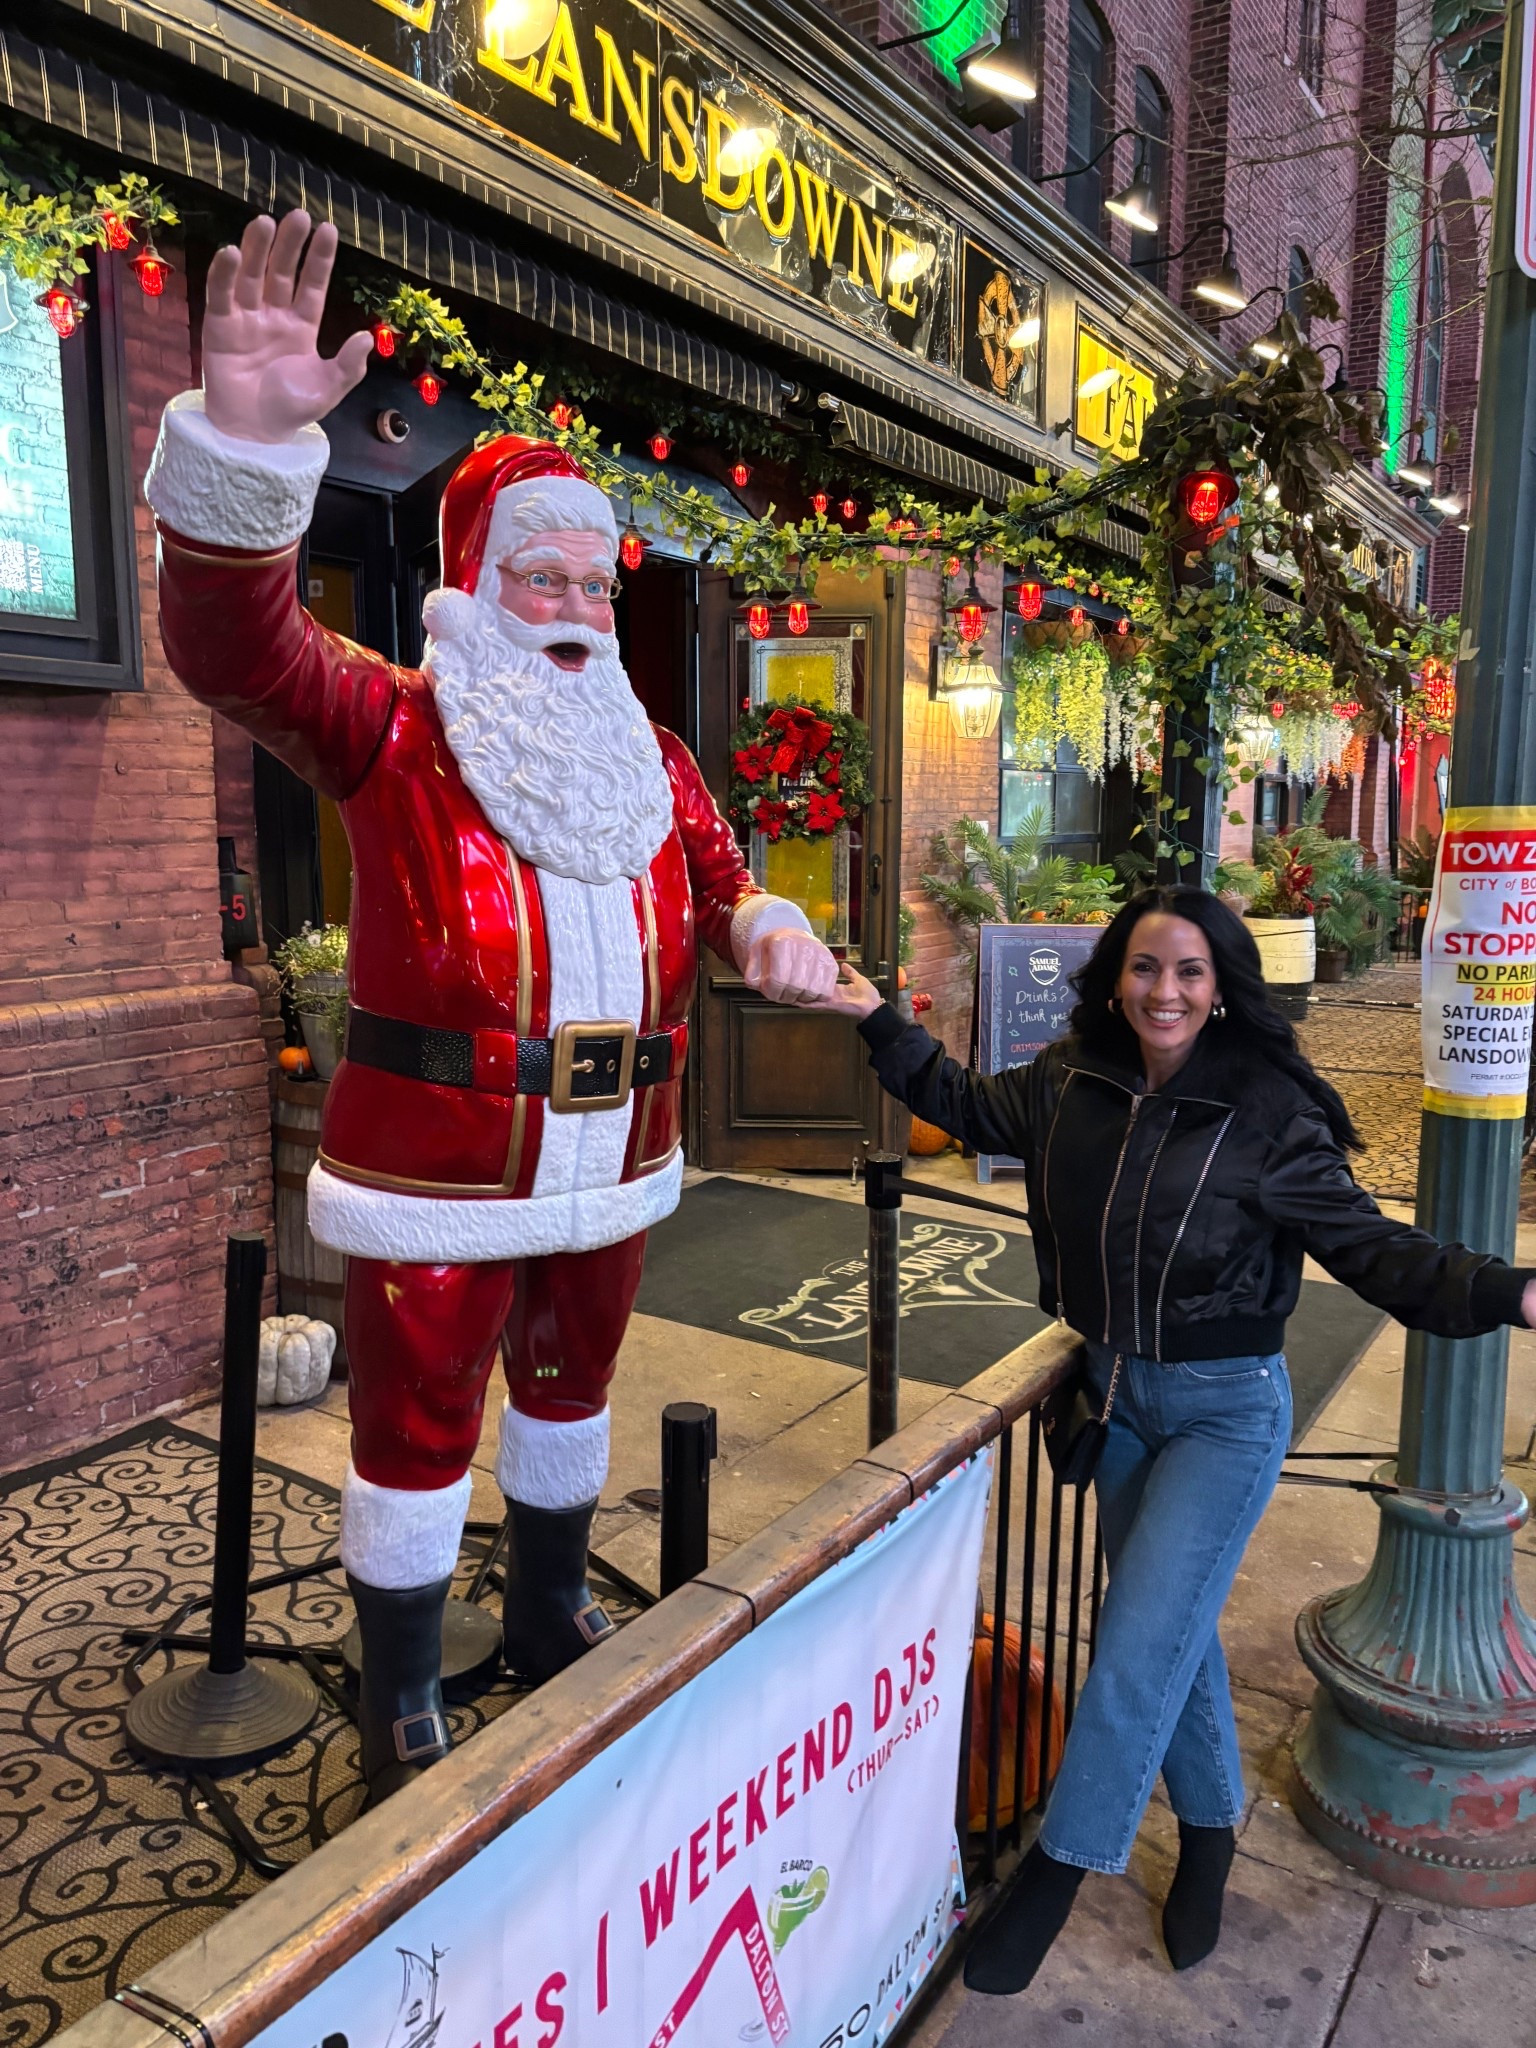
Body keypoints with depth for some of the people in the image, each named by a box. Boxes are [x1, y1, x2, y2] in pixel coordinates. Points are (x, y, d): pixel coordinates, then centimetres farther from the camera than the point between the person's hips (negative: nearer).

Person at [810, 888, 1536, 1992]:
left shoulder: (1268, 1112, -19)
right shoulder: (1071, 1082, -7)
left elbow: (1369, 1247, -15)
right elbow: (974, 1106, 12)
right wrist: (881, 1020, 8)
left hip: (1224, 1410, -5)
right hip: (1116, 1393, 5)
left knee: (1143, 1640, -3)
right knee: (1176, 1626, 19)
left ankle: (1059, 1869, 16)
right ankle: (1210, 1830, 41)